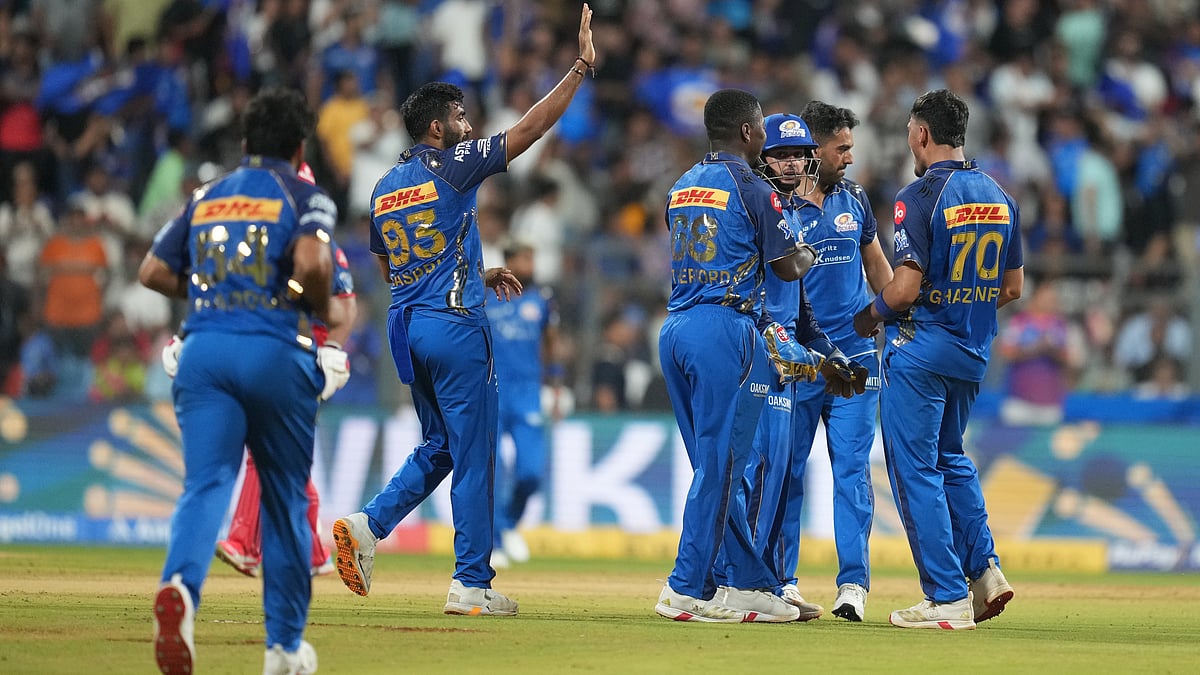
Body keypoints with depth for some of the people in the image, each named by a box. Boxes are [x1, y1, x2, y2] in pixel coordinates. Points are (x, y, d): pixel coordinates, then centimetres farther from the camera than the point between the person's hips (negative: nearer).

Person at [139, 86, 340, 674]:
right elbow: (311, 262, -15)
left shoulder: (206, 197, 18)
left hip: (203, 352, 3)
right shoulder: (303, 196, 4)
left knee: (206, 484, -9)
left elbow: (153, 271, 18)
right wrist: (323, 311, 4)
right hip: (276, 354, -3)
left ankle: (180, 586, -41)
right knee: (284, 497, 11)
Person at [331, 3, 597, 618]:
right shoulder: (451, 167, -9)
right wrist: (581, 67, -11)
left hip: (405, 327, 8)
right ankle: (471, 585, 1)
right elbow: (529, 130, -13)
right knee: (473, 456, 0)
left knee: (438, 447, 21)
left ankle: (367, 524, 2)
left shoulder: (384, 189, 12)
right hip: (454, 325, -7)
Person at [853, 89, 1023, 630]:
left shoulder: (921, 195, -16)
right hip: (974, 351, 7)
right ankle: (985, 569, 11)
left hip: (920, 348, -7)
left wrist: (871, 316, -3)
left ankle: (947, 597, -3)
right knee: (950, 458, 24)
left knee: (915, 469, -1)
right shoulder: (1000, 197, 7)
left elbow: (906, 286, -21)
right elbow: (1012, 287, 11)